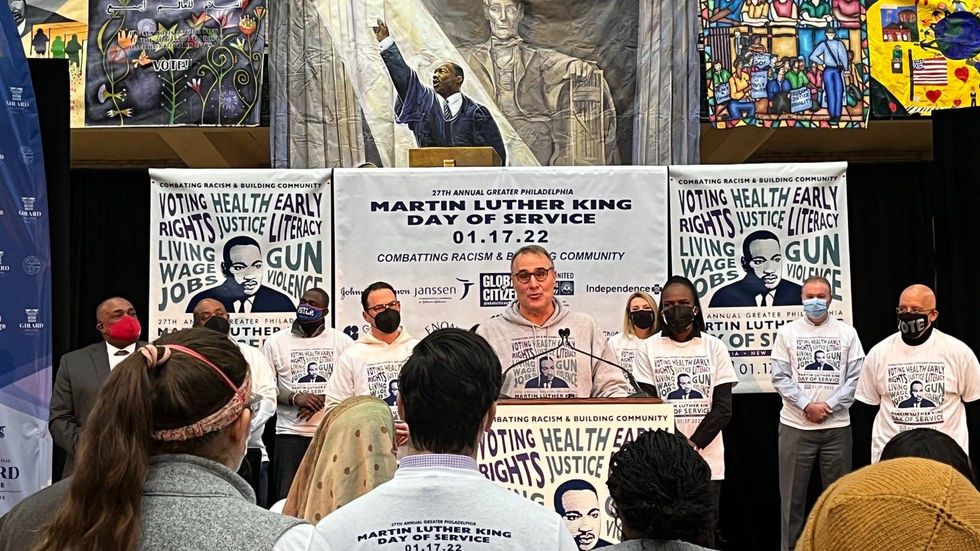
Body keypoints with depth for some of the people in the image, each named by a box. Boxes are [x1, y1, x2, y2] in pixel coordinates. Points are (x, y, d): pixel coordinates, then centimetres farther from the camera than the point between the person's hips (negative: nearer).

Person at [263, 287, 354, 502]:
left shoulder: (342, 341, 7)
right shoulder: (275, 341, 7)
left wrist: (323, 401, -10)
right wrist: (294, 398, -11)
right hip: (290, 433, 0)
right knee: (285, 497, -2)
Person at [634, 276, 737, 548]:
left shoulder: (714, 347, 5)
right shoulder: (649, 348, 3)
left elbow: (723, 407, 0)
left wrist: (693, 444, -12)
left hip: (706, 459, 1)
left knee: (703, 534, 4)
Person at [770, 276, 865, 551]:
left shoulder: (847, 332, 6)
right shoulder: (787, 332, 5)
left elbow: (855, 377, 0)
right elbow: (780, 377, -1)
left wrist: (829, 406, -11)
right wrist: (806, 406, -12)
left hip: (837, 426, 1)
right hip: (795, 426, 0)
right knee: (793, 495, 4)